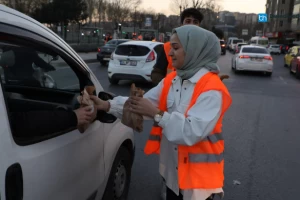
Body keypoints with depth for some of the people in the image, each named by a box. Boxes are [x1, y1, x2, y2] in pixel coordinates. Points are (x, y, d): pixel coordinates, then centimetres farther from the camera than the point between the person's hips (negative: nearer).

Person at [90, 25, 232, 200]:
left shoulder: (212, 90, -22)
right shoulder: (171, 80, 2)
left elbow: (193, 131, -30)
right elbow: (144, 103, -4)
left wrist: (156, 114, -29)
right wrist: (108, 105, -14)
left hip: (198, 175, -7)